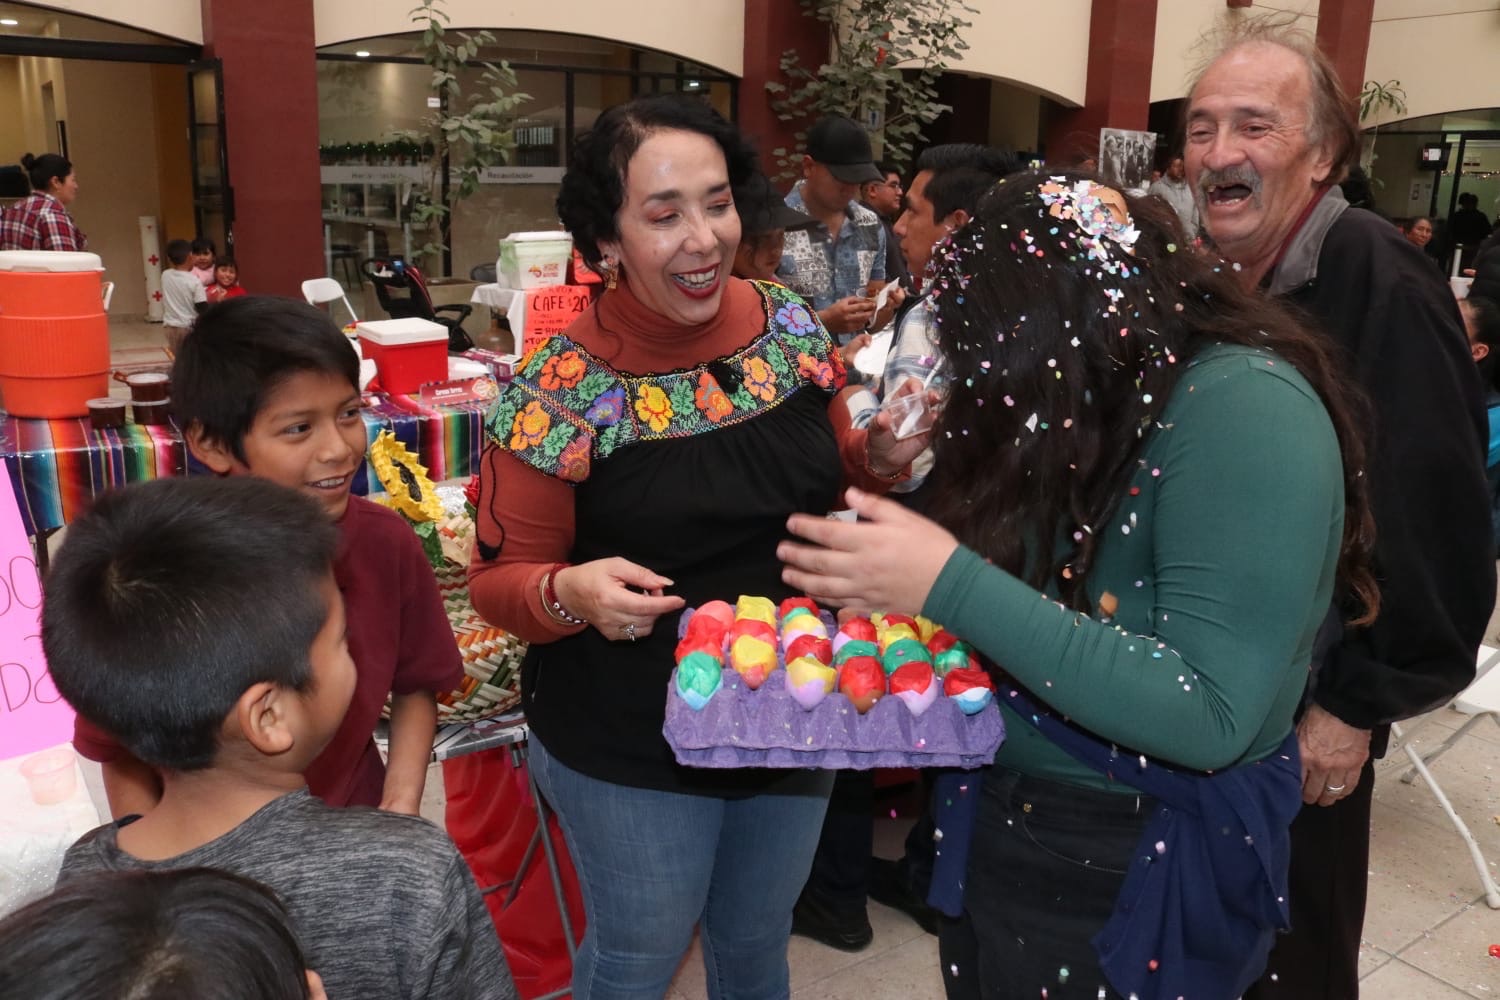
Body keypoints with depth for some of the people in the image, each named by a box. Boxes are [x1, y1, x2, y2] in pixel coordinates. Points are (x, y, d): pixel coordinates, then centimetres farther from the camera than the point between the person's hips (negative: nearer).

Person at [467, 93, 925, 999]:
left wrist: (876, 461, -10)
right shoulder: (560, 390, -19)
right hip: (631, 754, -4)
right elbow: (500, 578, -11)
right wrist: (571, 592, -31)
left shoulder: (791, 326, -6)